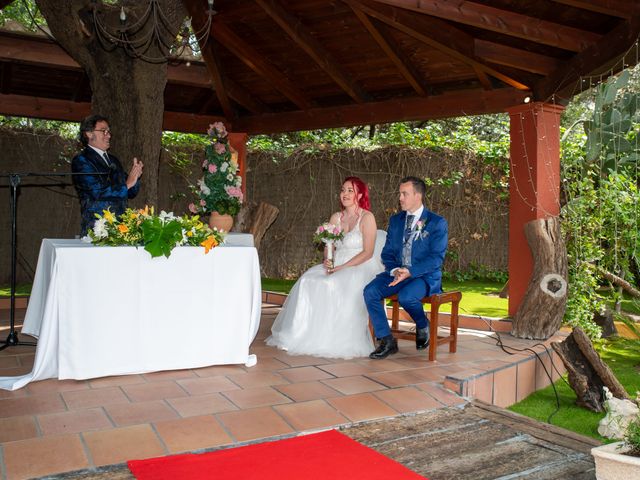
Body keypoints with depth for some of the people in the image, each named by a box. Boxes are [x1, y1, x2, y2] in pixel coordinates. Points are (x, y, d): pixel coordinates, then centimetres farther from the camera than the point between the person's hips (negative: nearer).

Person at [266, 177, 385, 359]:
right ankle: (305, 335, -16)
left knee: (335, 284, -33)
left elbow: (367, 253, -11)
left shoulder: (367, 217, -5)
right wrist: (328, 262, -11)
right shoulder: (336, 217, 13)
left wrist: (342, 267, -18)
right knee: (308, 281, -19)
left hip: (360, 267, -6)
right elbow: (328, 247, 12)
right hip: (336, 266, 6)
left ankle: (335, 340, -23)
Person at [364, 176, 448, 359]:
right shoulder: (395, 220, 13)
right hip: (397, 273, 5)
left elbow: (437, 257, -11)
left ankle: (423, 326, -1)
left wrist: (410, 272, -23)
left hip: (425, 276, -5)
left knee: (406, 297, -35)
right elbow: (387, 253, 12)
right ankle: (386, 341, -13)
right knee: (370, 291, -22)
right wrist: (394, 270, -11)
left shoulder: (437, 223, -4)